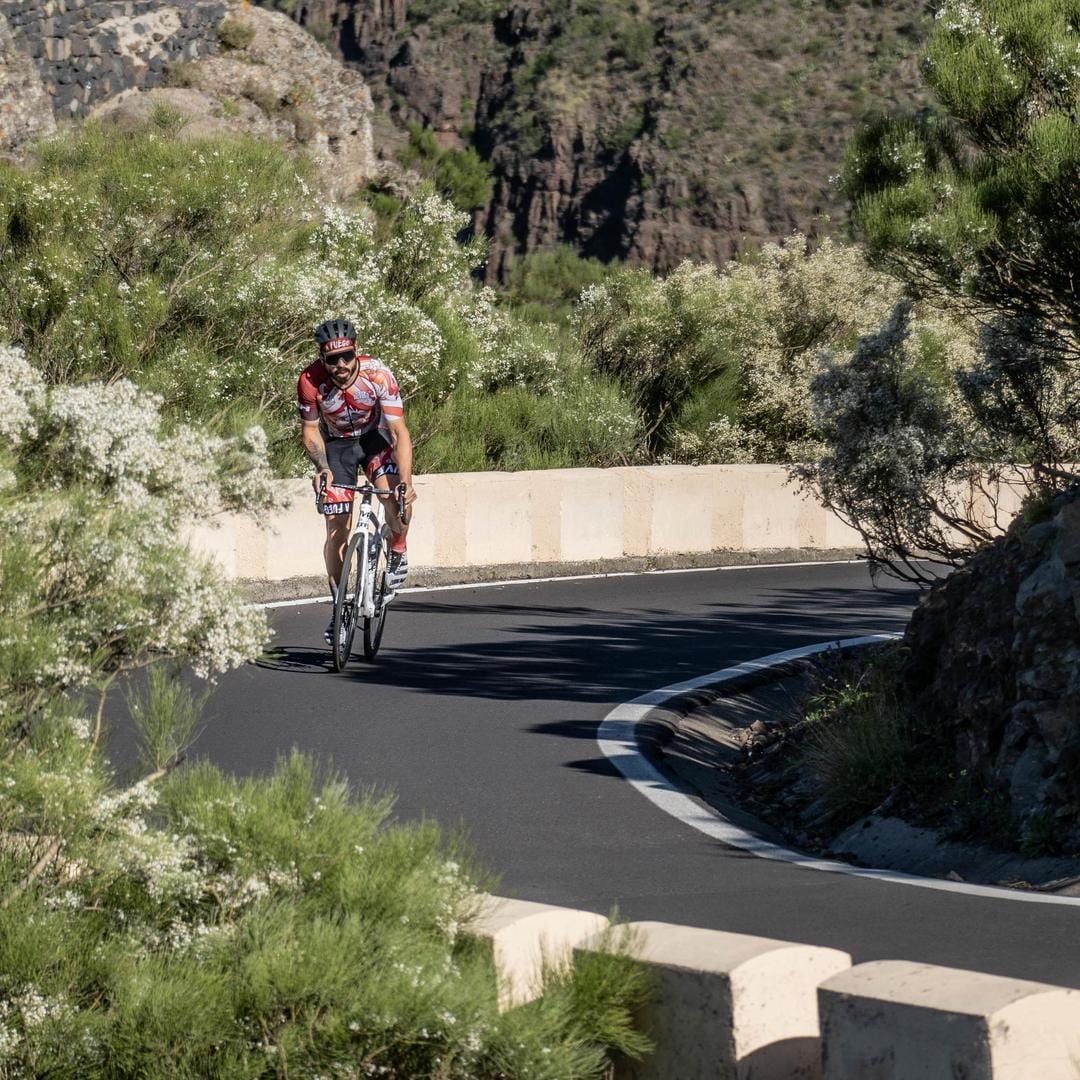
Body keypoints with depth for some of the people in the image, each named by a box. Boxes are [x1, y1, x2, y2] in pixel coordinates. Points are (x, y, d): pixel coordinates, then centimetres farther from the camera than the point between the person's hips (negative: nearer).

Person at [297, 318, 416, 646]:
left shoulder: (377, 374, -30)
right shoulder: (310, 381, -27)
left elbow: (399, 432, -29)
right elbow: (310, 431, -12)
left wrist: (406, 482, -39)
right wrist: (322, 468, -31)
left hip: (375, 437, -1)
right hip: (336, 444, 1)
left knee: (396, 495, -29)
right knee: (337, 528, -6)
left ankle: (397, 554, -1)